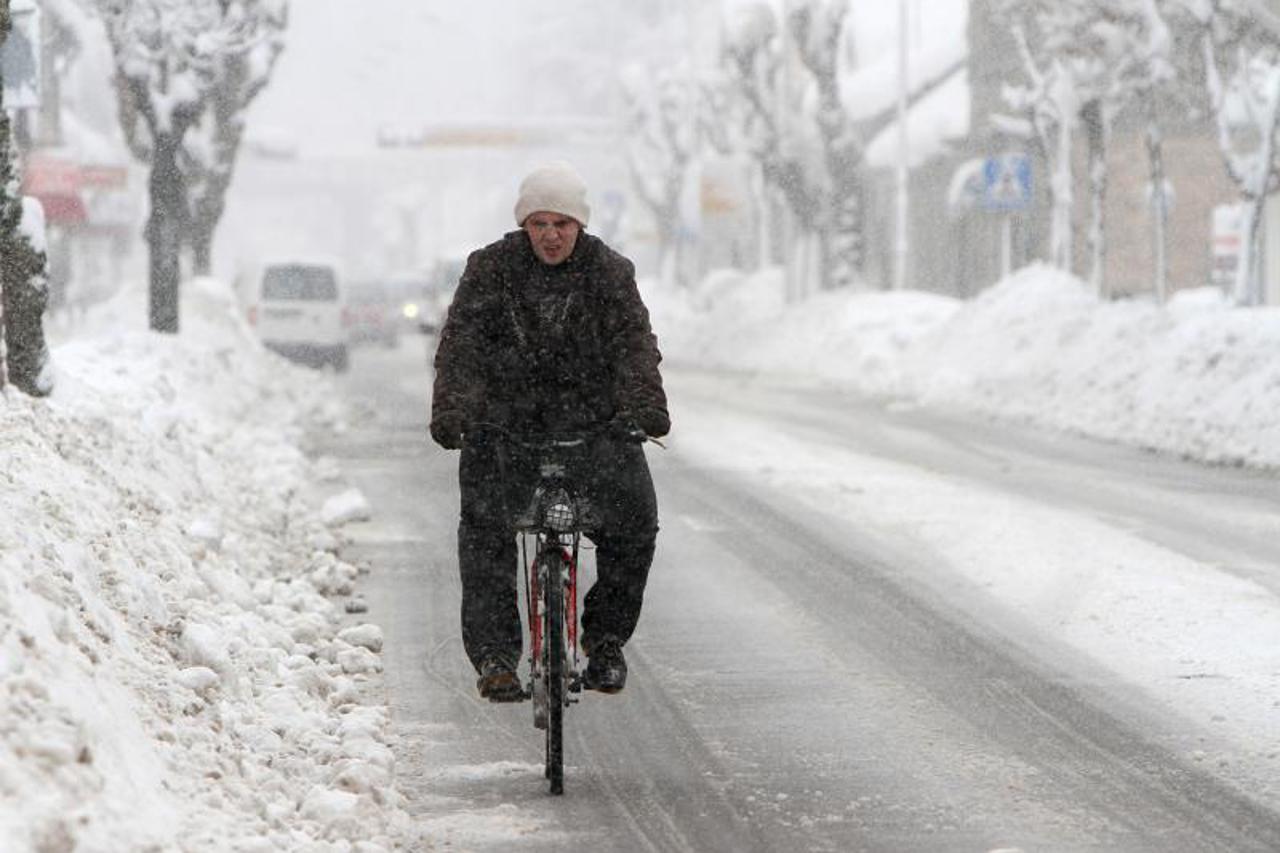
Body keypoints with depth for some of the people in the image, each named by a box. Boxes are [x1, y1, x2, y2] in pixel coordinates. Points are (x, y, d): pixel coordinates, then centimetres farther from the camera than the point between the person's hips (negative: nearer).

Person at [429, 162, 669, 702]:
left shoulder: (609, 272, 0)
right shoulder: (490, 268, -2)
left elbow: (633, 343, -12)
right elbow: (460, 342, -11)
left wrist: (643, 405, -31)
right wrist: (451, 410, -28)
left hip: (594, 421, 0)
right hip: (503, 423, 0)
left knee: (634, 522, -13)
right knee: (485, 529, -16)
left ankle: (605, 638, 6)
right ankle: (493, 655, -10)